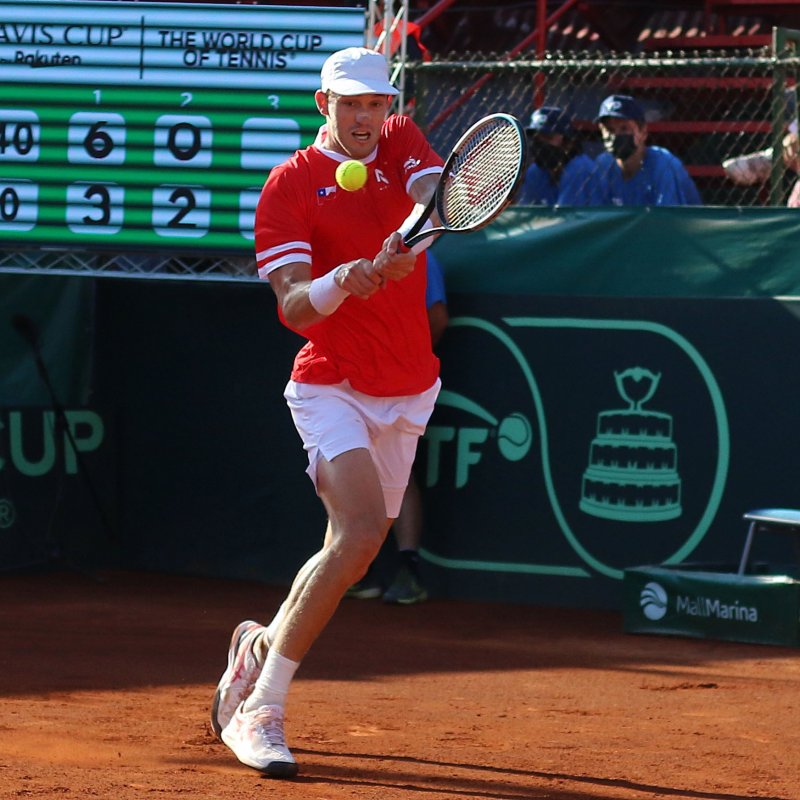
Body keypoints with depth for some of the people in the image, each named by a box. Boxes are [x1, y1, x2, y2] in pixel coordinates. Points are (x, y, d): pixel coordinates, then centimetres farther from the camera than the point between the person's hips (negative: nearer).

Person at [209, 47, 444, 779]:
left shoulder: (401, 143, 6)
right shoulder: (290, 184, -9)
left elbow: (435, 192, -15)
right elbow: (292, 306, -16)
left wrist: (412, 233, -37)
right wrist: (343, 283, -37)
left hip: (408, 390, 6)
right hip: (332, 384, -6)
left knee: (352, 545, 9)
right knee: (362, 529, -24)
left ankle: (263, 644, 38)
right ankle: (261, 709, -18)